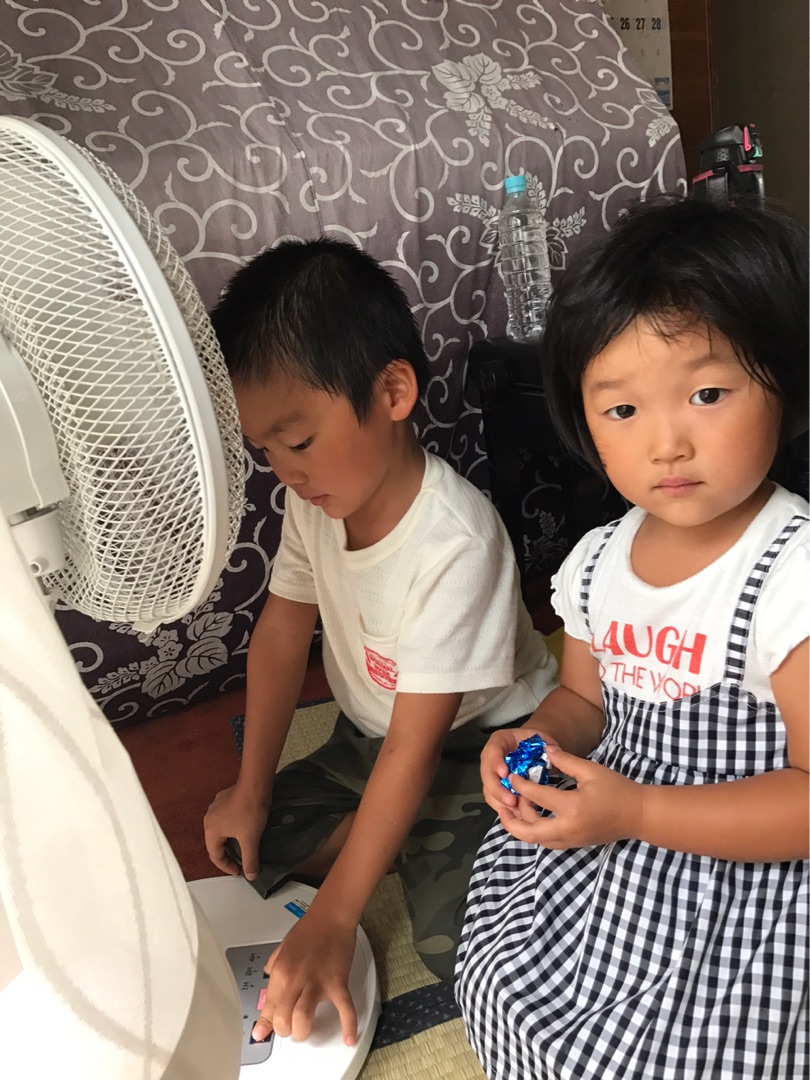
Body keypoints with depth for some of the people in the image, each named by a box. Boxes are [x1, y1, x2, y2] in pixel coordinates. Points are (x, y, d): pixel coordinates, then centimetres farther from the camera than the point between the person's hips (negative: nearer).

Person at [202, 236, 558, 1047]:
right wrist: (251, 788, 1)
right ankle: (407, 843, 3)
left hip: (478, 748, -7)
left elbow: (415, 747, -30)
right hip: (366, 740, 7)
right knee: (240, 846, 0)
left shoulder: (455, 542, -33)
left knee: (459, 936, -24)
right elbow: (282, 629, 1)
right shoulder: (315, 498, -11)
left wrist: (333, 920, -28)